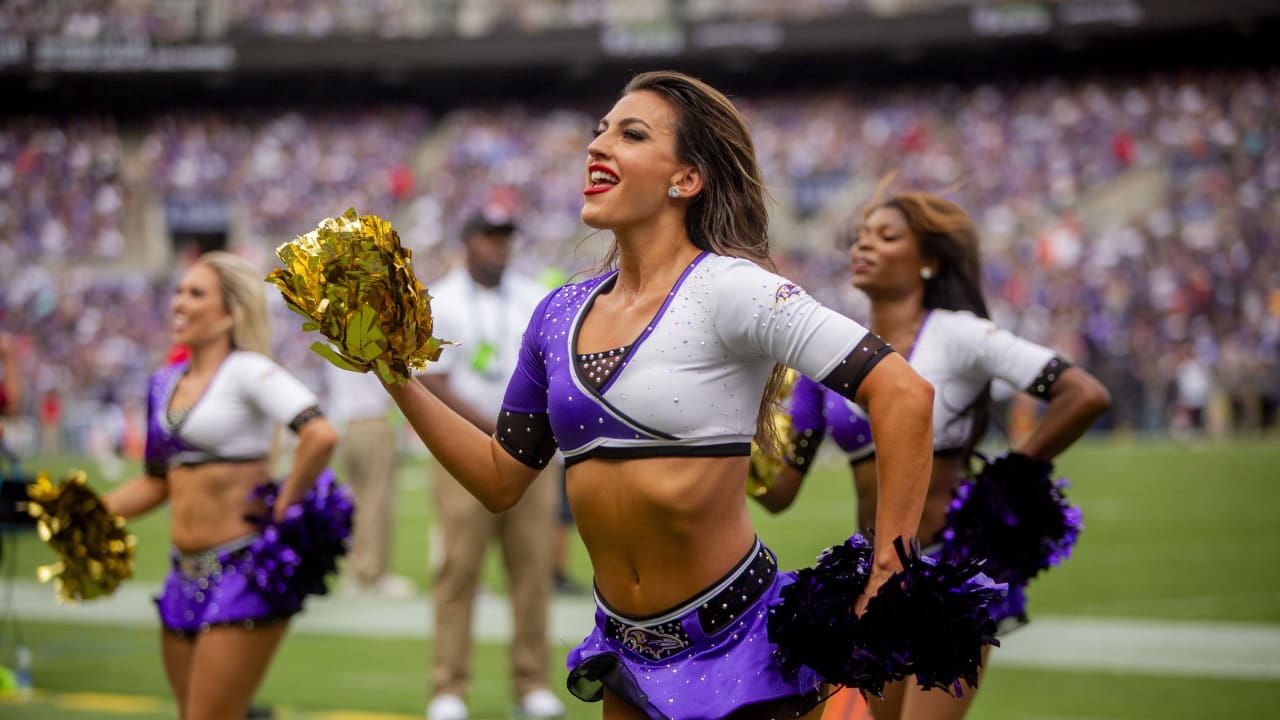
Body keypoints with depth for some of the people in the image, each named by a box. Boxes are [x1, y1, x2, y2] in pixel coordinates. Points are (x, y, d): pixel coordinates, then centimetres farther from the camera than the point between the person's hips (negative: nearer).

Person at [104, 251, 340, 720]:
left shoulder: (247, 370, -10)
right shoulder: (165, 383, 12)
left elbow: (320, 436, -25)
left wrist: (283, 508, -17)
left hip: (242, 570, -8)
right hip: (187, 575, 8)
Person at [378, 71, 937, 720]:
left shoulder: (726, 289, -14)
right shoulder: (560, 315, 6)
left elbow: (904, 395, -21)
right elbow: (500, 480, 15)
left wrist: (879, 603, -19)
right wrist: (397, 378, 5)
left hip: (737, 639, -6)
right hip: (629, 654, 6)